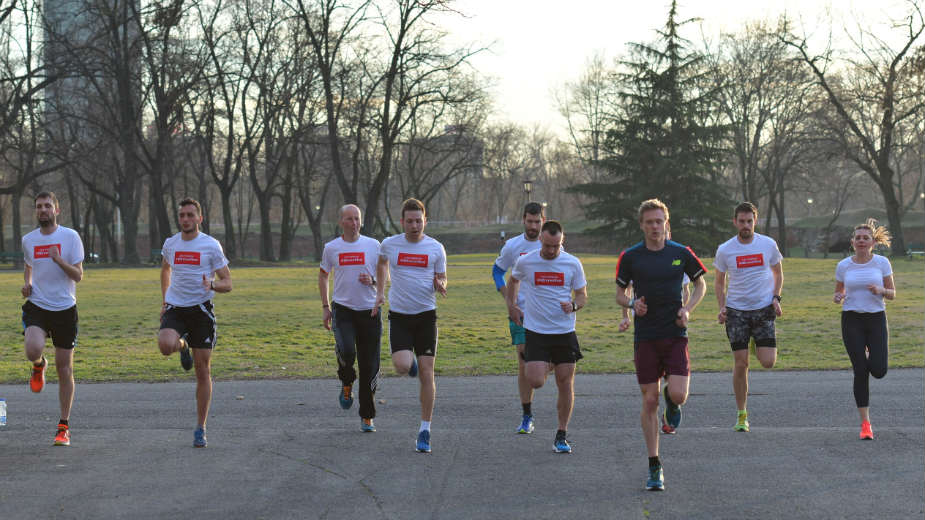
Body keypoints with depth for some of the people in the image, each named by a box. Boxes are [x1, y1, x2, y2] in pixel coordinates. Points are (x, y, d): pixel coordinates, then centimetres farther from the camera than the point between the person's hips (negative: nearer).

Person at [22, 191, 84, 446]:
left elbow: (78, 275, -7)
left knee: (64, 369, 2)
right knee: (33, 350, -28)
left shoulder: (70, 236, -4)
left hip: (64, 308, -1)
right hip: (37, 306, 1)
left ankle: (64, 427, 13)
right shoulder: (28, 239, 7)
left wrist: (58, 260, -22)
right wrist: (27, 283, 7)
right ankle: (39, 366, 12)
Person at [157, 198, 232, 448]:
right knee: (165, 346, -30)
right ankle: (183, 345, 10)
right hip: (175, 308, 2)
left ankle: (200, 429, 11)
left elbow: (227, 283, -1)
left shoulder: (211, 245, -3)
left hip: (201, 309, -2)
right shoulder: (170, 244, 7)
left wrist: (212, 284, -24)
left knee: (203, 371, 0)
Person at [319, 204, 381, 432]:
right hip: (342, 309, -1)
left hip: (369, 311, 1)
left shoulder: (373, 245, 3)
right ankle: (346, 386, 8)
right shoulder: (331, 248, 4)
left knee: (369, 366, 0)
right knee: (347, 353, -25)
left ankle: (367, 417, 13)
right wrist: (325, 306, 11)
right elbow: (323, 275, 17)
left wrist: (372, 281, -11)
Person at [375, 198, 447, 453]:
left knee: (426, 373, -4)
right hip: (399, 316, 0)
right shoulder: (389, 244, 1)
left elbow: (441, 279, 9)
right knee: (403, 367, -18)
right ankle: (411, 362, 23)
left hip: (426, 316, 0)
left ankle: (425, 431, 5)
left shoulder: (436, 248, -1)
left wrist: (440, 286, -14)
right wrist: (380, 292, 17)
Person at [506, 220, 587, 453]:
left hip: (565, 331, 1)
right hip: (535, 331, 0)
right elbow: (514, 280, 20)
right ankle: (543, 368, 27)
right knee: (535, 381, -13)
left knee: (565, 383, 1)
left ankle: (562, 435, 14)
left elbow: (582, 296, 6)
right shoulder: (526, 262, -2)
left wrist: (573, 305, -15)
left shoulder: (573, 264, -3)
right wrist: (512, 306, 13)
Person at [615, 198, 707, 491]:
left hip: (675, 335, 0)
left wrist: (688, 308, -4)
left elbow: (700, 285, 14)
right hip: (645, 337, 0)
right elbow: (620, 293, 10)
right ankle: (654, 467, 10)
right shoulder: (630, 257, 1)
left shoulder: (681, 254, 1)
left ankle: (672, 403, 25)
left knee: (678, 395, -15)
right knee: (649, 401, 0)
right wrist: (633, 304, -12)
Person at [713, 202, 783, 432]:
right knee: (740, 364, -3)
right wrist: (722, 308, -2)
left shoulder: (768, 245, 0)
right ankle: (741, 415, 8)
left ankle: (758, 346, 28)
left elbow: (778, 274, 14)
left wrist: (775, 298, -1)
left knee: (768, 362, -9)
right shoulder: (725, 250, -1)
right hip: (736, 311, 0)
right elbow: (719, 282, 11)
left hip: (764, 310, 0)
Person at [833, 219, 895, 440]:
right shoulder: (843, 266, 2)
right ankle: (865, 424, 0)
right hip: (852, 320, 0)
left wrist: (879, 291, -17)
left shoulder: (882, 263, 0)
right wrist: (837, 297, -10)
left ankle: (870, 357, 30)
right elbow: (839, 293, 14)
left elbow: (892, 293, 5)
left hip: (876, 319, 0)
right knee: (860, 372, -7)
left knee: (878, 371, -11)